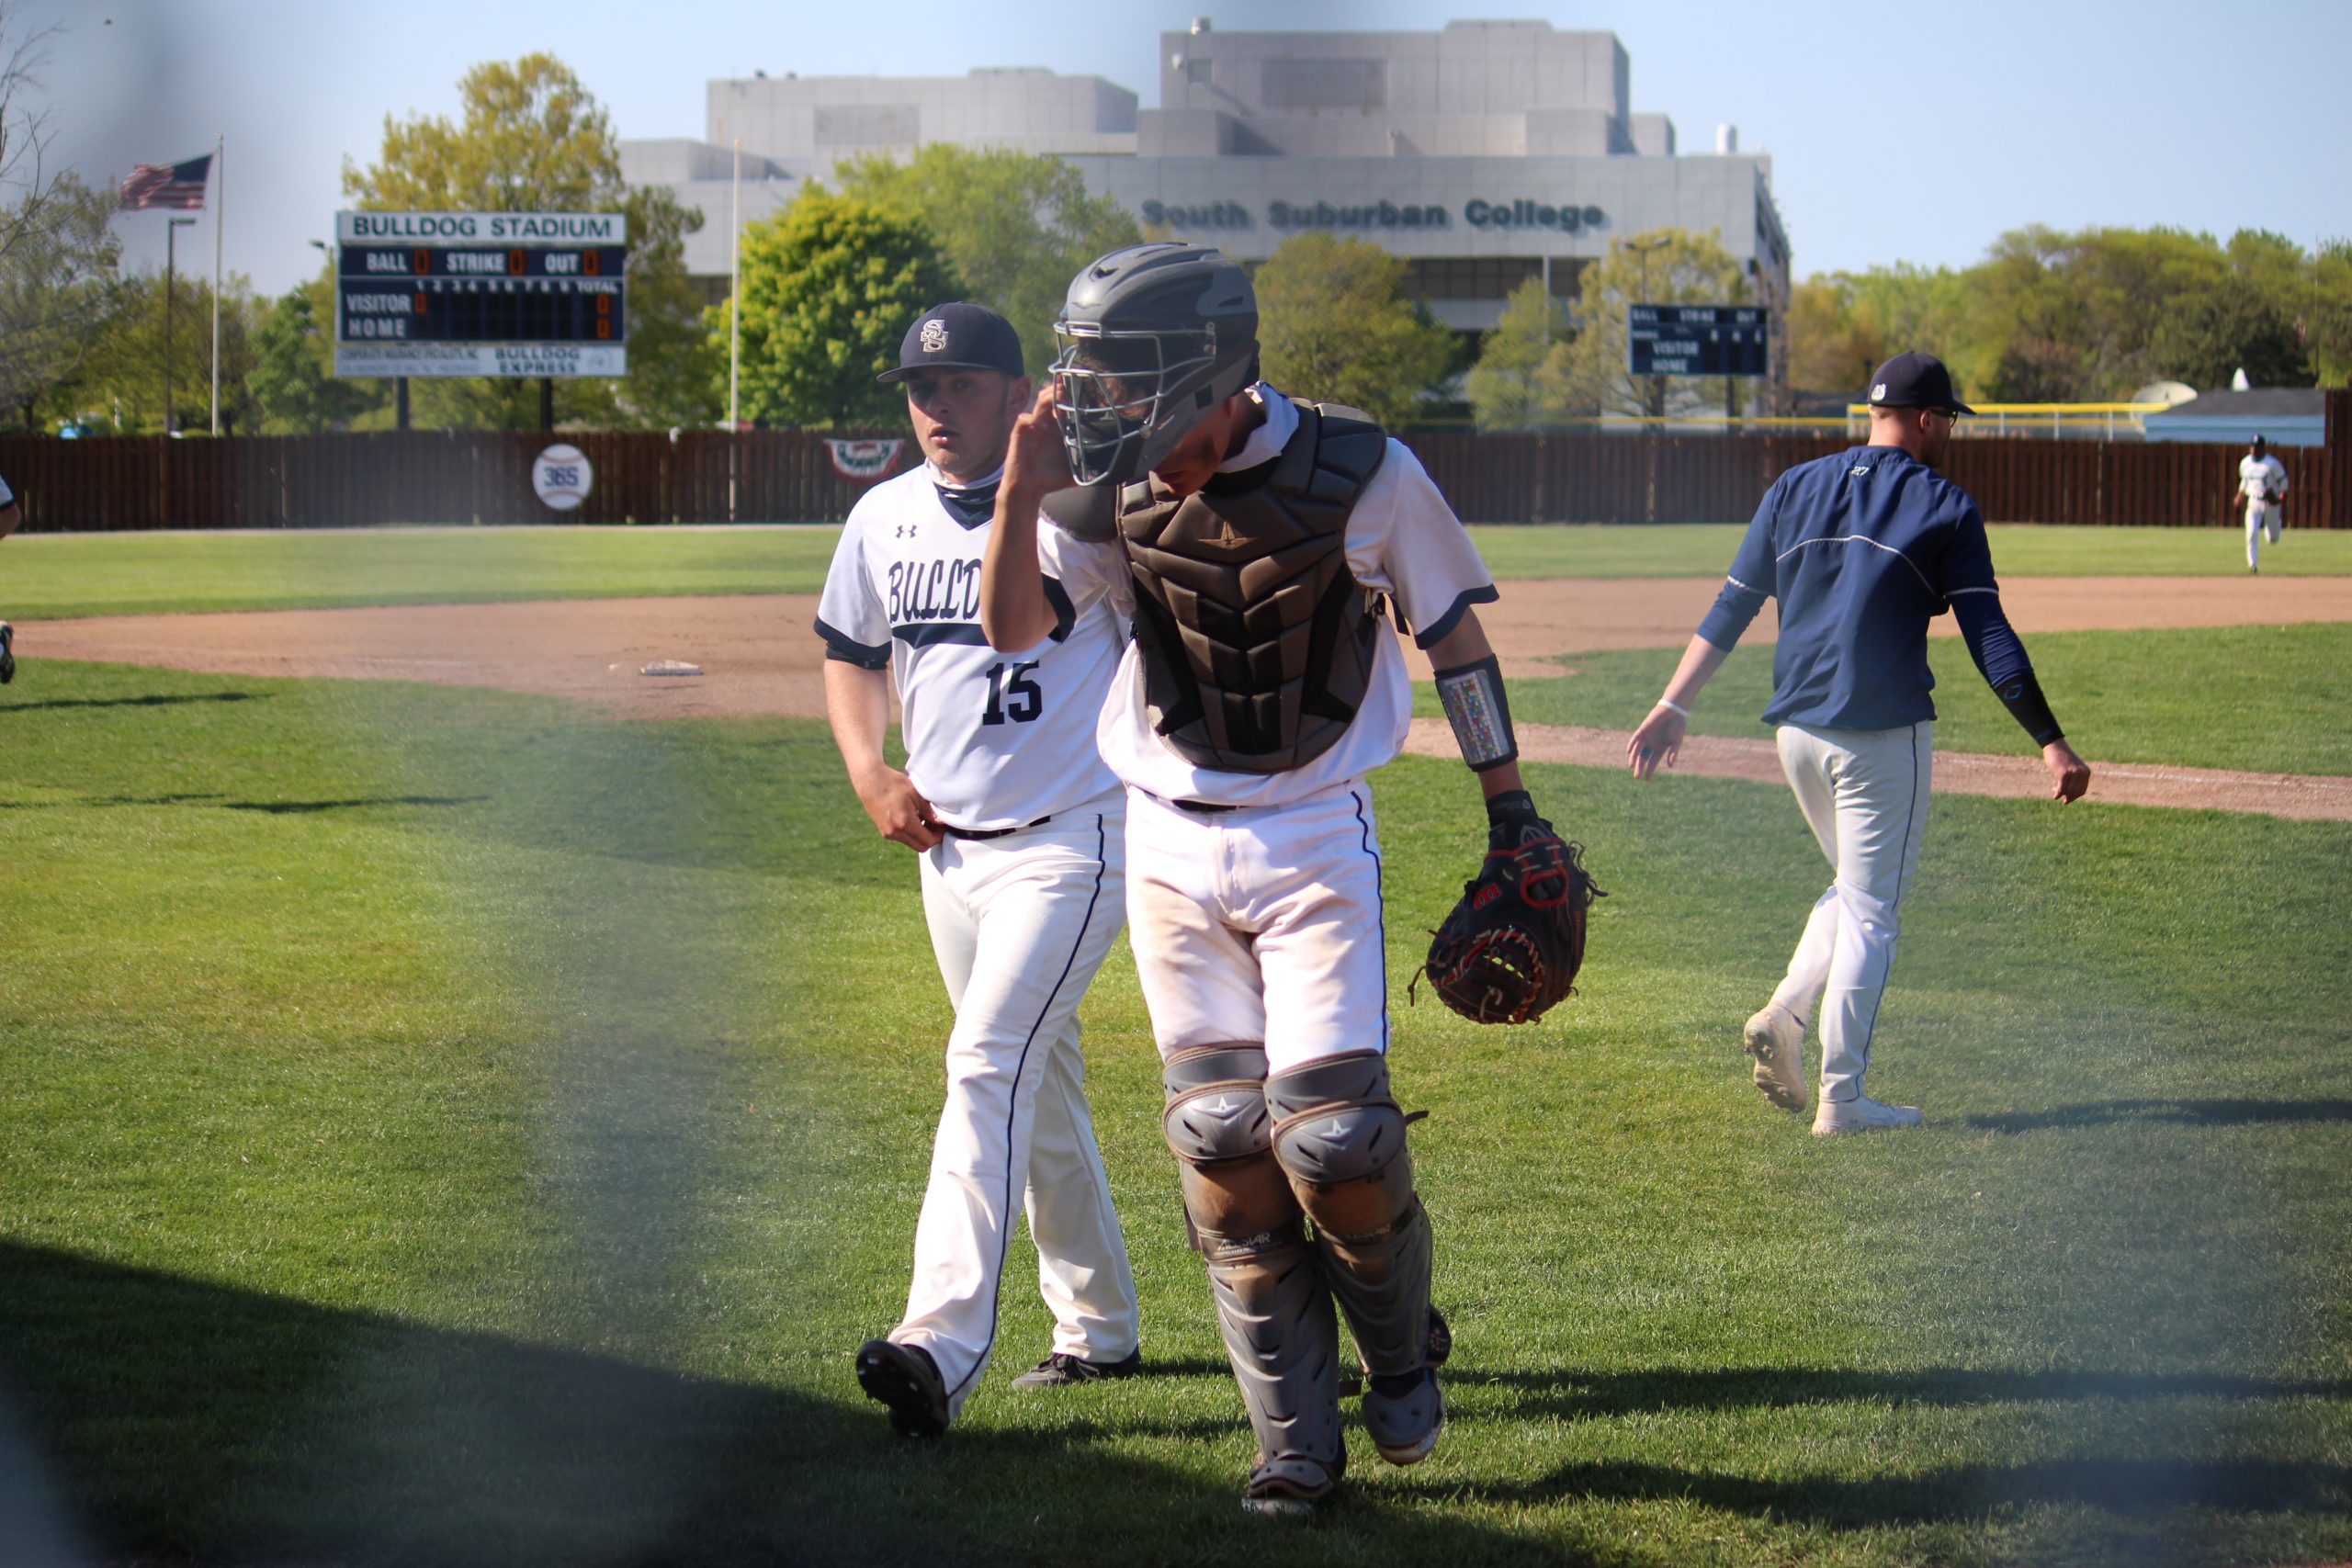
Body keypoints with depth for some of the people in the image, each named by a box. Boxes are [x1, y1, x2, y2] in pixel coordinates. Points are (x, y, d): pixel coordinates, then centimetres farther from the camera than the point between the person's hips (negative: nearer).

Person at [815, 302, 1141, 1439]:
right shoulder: (885, 518, 7)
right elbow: (849, 652, 21)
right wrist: (868, 771, 6)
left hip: (1070, 843, -7)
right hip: (948, 851, 7)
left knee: (988, 1067, -20)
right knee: (1038, 1089, 16)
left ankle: (942, 1347, -30)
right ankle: (1098, 1326, 31)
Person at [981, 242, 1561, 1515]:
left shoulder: (1356, 476, -13)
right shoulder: (1115, 493, -3)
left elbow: (1454, 637, -1)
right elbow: (1011, 628, -6)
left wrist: (1511, 812, 2)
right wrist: (1023, 483, -21)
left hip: (1314, 841, -3)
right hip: (1170, 846, 4)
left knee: (1331, 1135, -11)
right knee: (1221, 1145, 1)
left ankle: (1400, 1342, 20)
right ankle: (1296, 1442, 12)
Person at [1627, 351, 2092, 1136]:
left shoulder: (1794, 488, 11)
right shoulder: (1944, 506, -3)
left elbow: (1729, 610, 9)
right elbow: (1990, 639, -8)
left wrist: (1674, 707, 11)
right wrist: (2050, 742, -7)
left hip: (1797, 731, 5)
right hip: (1883, 732, -5)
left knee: (1854, 887, 23)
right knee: (1869, 909, 1)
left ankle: (1782, 1017, 3)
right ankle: (1841, 1098, 0)